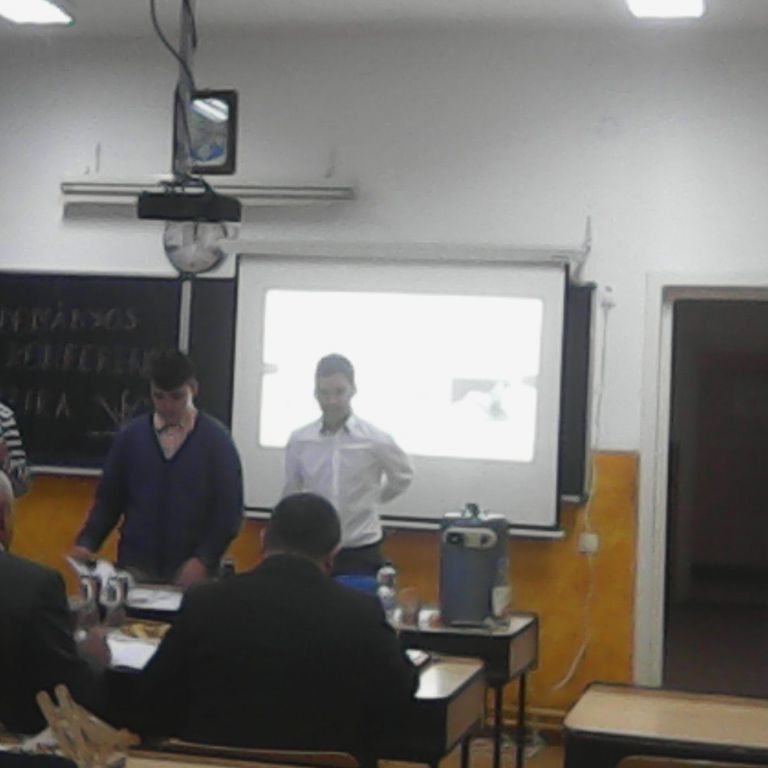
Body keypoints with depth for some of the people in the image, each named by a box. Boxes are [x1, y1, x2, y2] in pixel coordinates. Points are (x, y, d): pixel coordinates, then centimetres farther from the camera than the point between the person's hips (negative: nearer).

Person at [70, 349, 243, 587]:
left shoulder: (216, 439, -1)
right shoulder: (130, 435, 5)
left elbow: (229, 509, -3)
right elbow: (108, 499, 8)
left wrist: (204, 559, -14)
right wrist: (86, 543, -6)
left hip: (192, 570, -1)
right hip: (135, 568, 1)